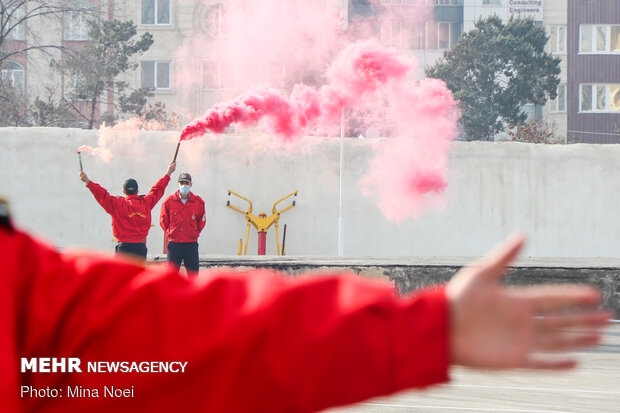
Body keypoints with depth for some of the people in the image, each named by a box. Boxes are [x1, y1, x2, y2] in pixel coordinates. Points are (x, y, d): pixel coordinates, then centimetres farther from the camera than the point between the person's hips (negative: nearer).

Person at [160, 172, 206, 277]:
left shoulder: (198, 202, 1)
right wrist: (169, 233, 9)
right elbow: (163, 221, 11)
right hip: (174, 243, 0)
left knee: (193, 272, 1)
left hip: (191, 244, 0)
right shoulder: (169, 201, -1)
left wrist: (195, 233, 10)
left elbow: (201, 221, 15)